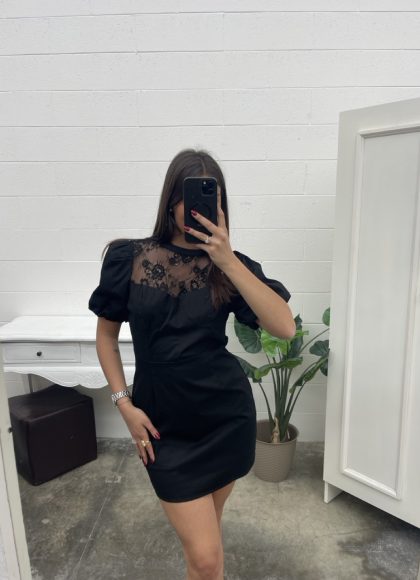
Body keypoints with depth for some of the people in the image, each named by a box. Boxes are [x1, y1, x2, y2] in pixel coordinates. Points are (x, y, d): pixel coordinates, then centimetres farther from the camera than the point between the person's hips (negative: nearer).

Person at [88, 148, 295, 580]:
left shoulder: (231, 264, -4)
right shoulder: (129, 258, -6)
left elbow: (285, 328, -17)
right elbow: (106, 333, 4)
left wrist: (227, 260, -23)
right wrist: (123, 404, -3)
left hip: (226, 416, 1)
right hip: (165, 424, -1)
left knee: (202, 532, 21)